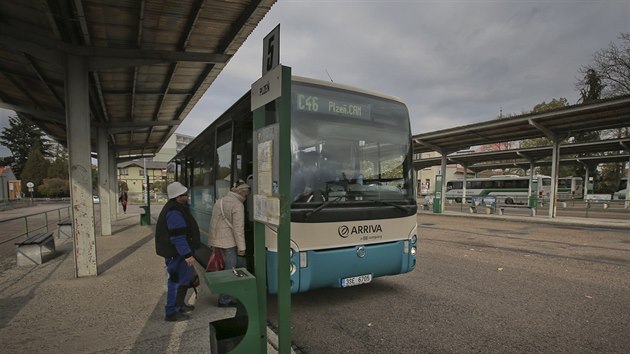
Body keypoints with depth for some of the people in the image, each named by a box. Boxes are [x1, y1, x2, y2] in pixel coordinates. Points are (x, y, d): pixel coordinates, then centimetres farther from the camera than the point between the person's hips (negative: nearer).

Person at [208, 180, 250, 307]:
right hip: (229, 242, -9)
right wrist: (241, 247, -14)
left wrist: (212, 241, 22)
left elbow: (213, 223, 17)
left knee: (239, 264, 18)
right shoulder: (237, 205, -14)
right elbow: (238, 228, -18)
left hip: (218, 240, 9)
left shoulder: (219, 201, 13)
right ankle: (224, 300, 11)